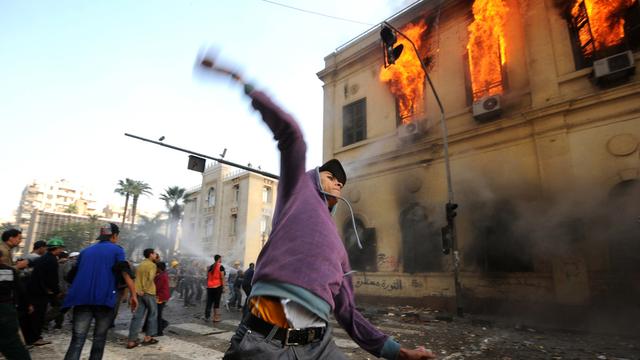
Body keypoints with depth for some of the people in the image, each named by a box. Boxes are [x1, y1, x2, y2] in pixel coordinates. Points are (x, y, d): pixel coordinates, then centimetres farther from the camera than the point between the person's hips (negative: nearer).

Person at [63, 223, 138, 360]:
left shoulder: (86, 251, 20)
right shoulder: (117, 250, 4)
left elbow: (71, 276, 22)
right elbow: (125, 273, -8)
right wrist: (133, 295, -7)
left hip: (82, 299, 4)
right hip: (104, 299, -3)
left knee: (77, 340, -1)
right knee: (99, 338, 11)